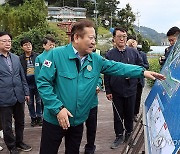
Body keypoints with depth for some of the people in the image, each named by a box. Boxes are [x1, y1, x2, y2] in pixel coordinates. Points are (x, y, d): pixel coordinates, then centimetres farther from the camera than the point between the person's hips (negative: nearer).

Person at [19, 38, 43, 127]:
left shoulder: (37, 56, -3)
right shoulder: (20, 59, -2)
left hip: (38, 83, -1)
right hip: (27, 84, 1)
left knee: (39, 101, 9)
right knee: (30, 102, 12)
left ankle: (39, 117, 25)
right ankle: (33, 118, 26)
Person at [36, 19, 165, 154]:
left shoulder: (95, 59, -1)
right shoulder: (56, 54, -17)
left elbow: (117, 67, 3)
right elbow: (43, 82, -18)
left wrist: (142, 72, -5)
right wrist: (58, 108, -23)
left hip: (78, 120, 4)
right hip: (55, 119, -4)